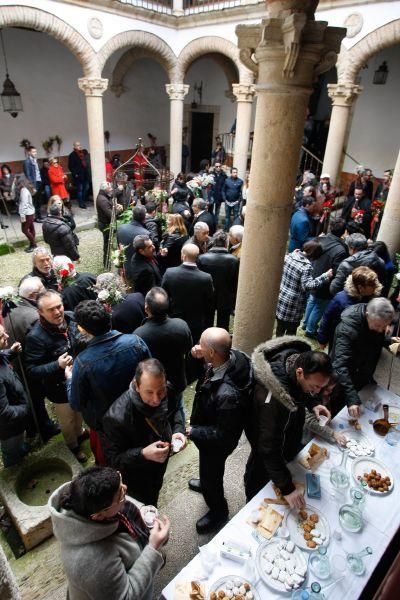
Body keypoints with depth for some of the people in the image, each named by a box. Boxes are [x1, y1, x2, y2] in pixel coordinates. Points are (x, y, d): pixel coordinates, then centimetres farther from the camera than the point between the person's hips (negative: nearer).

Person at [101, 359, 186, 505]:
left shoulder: (168, 392, -25)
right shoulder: (117, 417, -40)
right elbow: (113, 459, -27)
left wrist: (178, 430, -21)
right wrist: (143, 454, -42)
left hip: (160, 465, 6)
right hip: (135, 478, -5)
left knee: (155, 493, 36)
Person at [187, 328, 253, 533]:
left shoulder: (228, 394, -45)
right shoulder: (233, 355, -24)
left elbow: (223, 435, -31)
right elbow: (212, 363, 0)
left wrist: (193, 432, -20)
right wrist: (201, 357, -20)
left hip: (217, 442, -7)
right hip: (210, 429, 8)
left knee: (211, 475, 22)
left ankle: (218, 512, 52)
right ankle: (207, 482, 68)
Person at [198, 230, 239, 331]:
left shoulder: (202, 258, -14)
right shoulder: (234, 260, -17)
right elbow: (236, 283, -11)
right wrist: (234, 302, 2)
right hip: (225, 300, -1)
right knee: (223, 328, 14)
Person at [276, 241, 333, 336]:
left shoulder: (289, 256, -4)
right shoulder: (307, 267, -23)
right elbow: (307, 285, -30)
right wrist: (325, 276, -29)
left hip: (281, 298, 7)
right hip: (293, 305, -6)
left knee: (280, 327, 24)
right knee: (291, 331, 13)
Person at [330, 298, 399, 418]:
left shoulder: (378, 319, -13)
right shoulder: (348, 327, -35)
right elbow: (341, 365, -42)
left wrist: (389, 340, -12)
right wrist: (351, 398, -51)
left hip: (365, 376, 6)